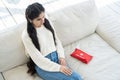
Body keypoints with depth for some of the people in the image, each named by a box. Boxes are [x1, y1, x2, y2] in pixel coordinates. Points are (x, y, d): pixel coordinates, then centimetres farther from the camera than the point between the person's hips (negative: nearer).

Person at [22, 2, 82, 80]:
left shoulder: (47, 23, 2)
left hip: (56, 57, 5)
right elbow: (38, 59, -16)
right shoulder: (26, 35, -14)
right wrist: (59, 68, -20)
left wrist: (61, 57, -5)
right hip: (43, 66, -5)